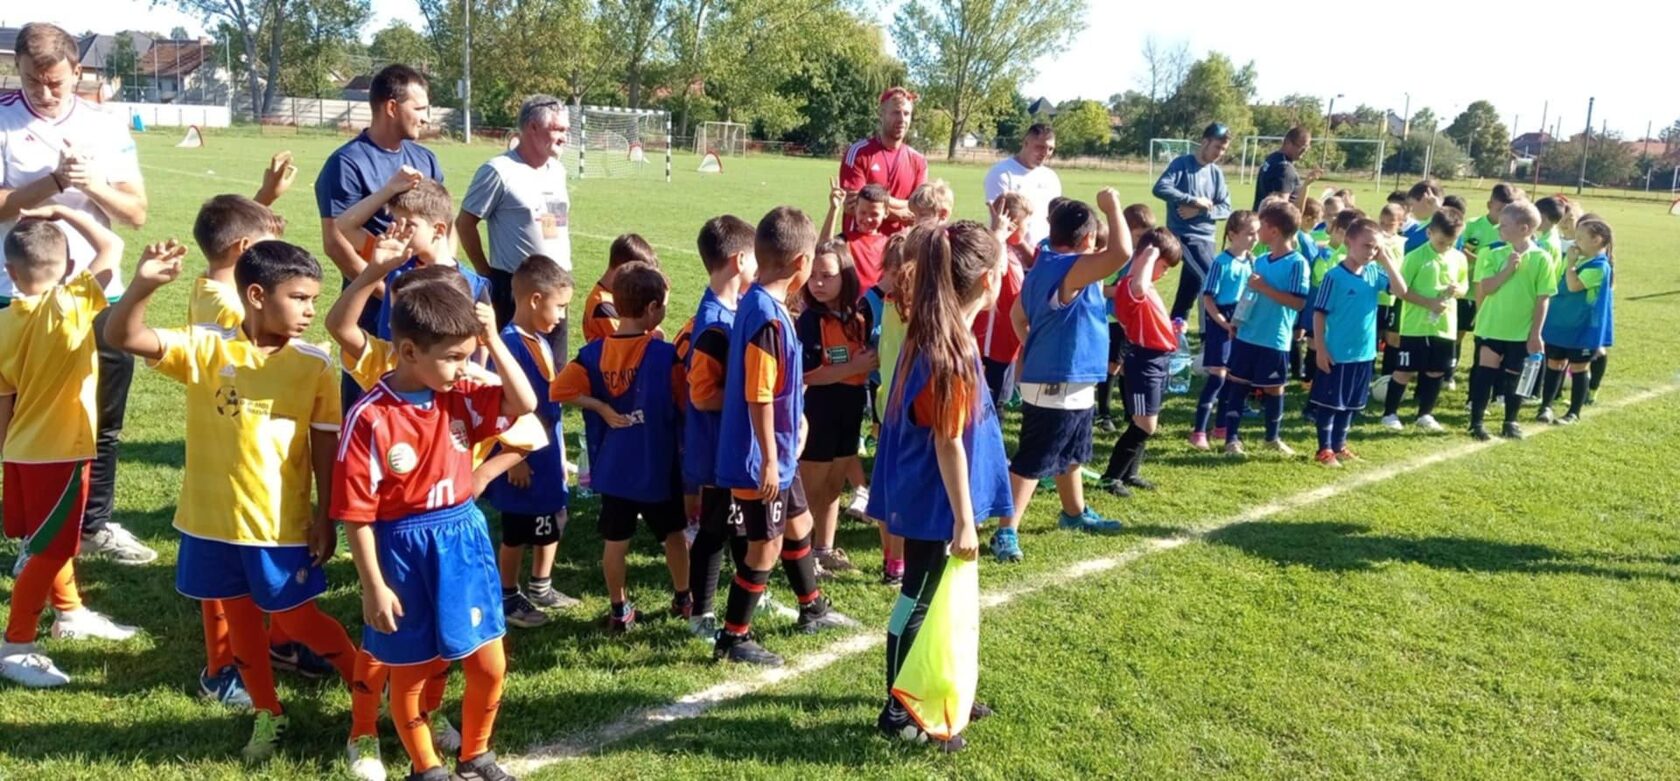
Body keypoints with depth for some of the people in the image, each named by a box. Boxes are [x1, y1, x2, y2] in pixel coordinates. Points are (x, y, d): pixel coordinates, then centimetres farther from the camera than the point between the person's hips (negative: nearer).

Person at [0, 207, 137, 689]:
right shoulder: (72, 304, -17)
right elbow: (112, 247, -13)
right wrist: (64, 212, -6)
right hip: (58, 452, -7)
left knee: (53, 539, 23)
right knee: (49, 550, 1)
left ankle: (70, 612, 41)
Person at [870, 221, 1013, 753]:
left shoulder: (930, 335, 2)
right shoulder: (954, 351, -26)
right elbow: (948, 443, -23)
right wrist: (964, 520, -16)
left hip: (926, 494, 9)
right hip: (935, 502, -9)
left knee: (932, 599, 21)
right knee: (917, 602, 4)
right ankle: (898, 712, 17)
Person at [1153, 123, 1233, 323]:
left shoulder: (1217, 173, 9)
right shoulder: (1182, 164, -7)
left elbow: (1225, 208, 5)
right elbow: (1160, 188, -21)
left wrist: (1200, 210, -13)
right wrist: (1194, 200, -20)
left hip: (1207, 237, 6)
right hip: (1185, 235, -6)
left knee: (1190, 289, 9)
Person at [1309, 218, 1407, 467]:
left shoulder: (1374, 273, 2)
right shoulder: (1335, 276, -14)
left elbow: (1401, 291, -5)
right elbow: (1319, 314, -12)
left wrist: (1387, 261, -10)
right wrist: (1321, 349, -15)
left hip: (1364, 352, 6)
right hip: (1337, 353, -6)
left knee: (1352, 403, 16)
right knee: (1329, 402, 4)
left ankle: (1340, 445, 29)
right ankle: (1325, 449, 14)